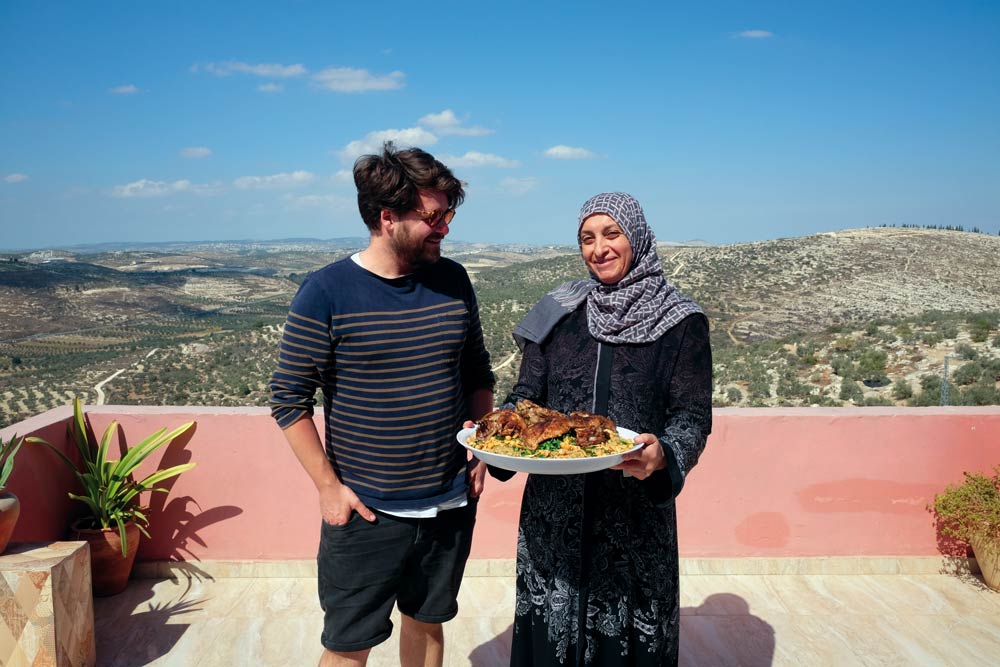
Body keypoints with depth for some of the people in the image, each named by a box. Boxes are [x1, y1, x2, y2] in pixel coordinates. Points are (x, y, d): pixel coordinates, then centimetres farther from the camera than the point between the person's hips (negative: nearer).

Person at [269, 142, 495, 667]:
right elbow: (289, 399, -10)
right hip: (366, 512, -4)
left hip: (451, 505, 4)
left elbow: (477, 374, 12)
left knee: (427, 623, 21)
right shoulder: (326, 293, -13)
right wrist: (329, 487, -11)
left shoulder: (453, 280, 1)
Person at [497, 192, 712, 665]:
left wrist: (664, 455, -25)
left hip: (635, 514, -2)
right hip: (554, 507, 2)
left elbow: (693, 416, -5)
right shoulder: (558, 312, 5)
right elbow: (526, 397, 8)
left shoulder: (681, 323, -3)